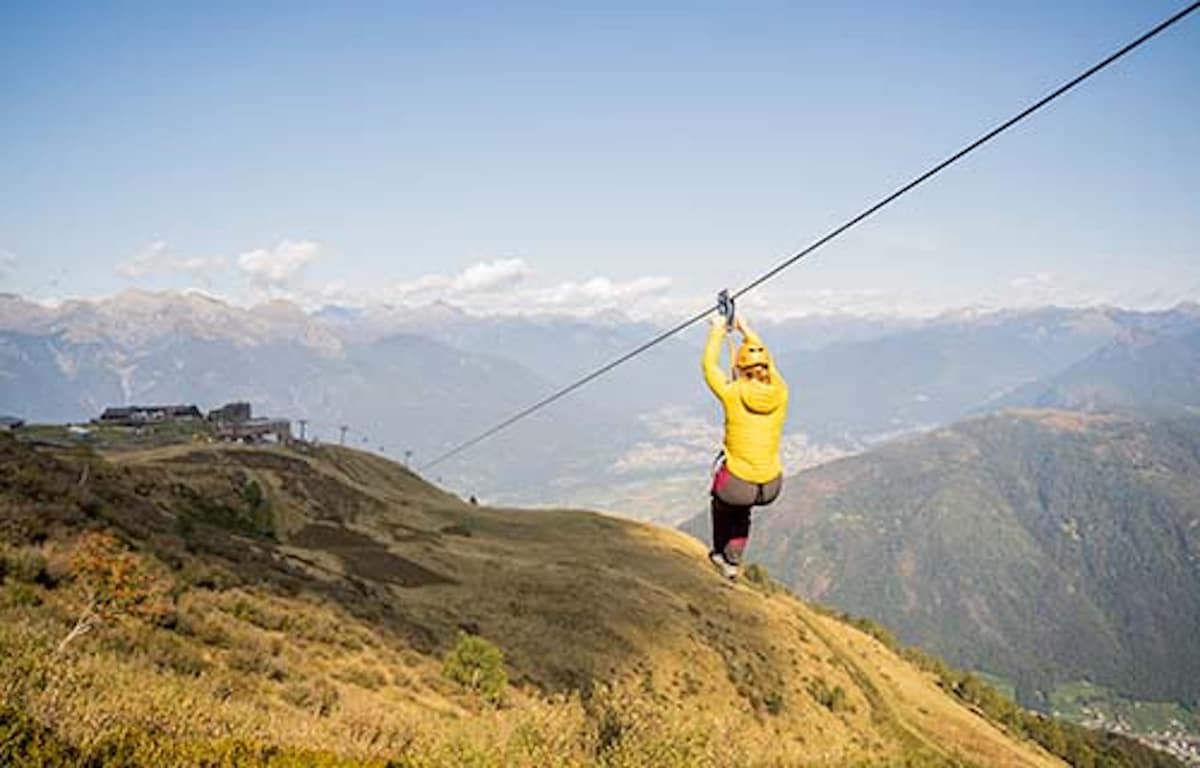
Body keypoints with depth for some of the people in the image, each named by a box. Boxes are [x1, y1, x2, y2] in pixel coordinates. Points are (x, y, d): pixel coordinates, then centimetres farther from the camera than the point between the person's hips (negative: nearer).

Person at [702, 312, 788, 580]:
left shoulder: (733, 394, -13)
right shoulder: (779, 395, -3)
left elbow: (709, 365, 4)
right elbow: (769, 364, 16)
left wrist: (717, 332, 18)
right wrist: (745, 330, 27)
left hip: (737, 486, -3)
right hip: (771, 489, 3)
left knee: (722, 503, 34)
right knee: (742, 510, 37)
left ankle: (720, 553, 46)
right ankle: (733, 560, 36)